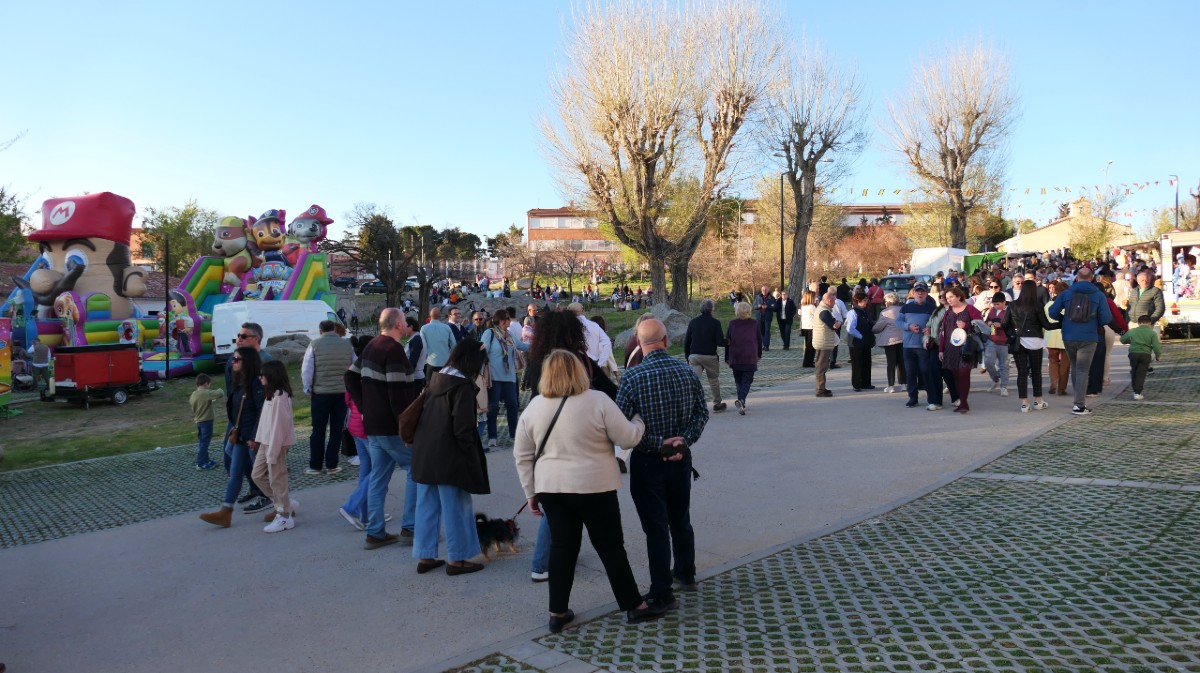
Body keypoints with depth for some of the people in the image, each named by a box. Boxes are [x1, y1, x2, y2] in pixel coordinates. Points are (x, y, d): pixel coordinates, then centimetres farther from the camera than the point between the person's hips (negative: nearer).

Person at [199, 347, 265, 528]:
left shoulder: (256, 383, -17)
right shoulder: (240, 382, 10)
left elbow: (262, 412, -20)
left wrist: (255, 437, -21)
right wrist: (235, 430, 13)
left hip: (253, 437, -9)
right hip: (240, 436, 9)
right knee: (235, 473, 6)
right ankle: (225, 512, 7)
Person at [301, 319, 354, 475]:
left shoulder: (315, 344, -4)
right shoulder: (347, 345, 2)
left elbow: (306, 369, -5)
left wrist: (308, 388, 7)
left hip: (320, 393, -1)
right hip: (342, 392, 1)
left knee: (318, 430, 8)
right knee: (336, 430, 8)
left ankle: (315, 466, 12)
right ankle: (331, 465, 10)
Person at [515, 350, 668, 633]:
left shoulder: (534, 407, 1)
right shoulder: (597, 400, -10)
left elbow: (522, 455, 5)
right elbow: (628, 437, -7)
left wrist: (531, 492, 12)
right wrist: (639, 422, 13)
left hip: (551, 488, 3)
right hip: (593, 487, -3)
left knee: (561, 547, 13)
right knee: (611, 547, 8)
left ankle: (558, 612, 18)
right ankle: (635, 606, 20)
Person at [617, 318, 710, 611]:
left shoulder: (632, 376, -17)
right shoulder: (687, 372, -3)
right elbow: (701, 414, -1)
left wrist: (657, 442, -13)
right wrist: (684, 441, -8)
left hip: (647, 461, -5)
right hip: (681, 458, 5)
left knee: (656, 527, 3)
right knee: (680, 519, 22)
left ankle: (662, 593, 10)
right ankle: (686, 573, 40)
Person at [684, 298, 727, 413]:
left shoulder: (693, 321, 5)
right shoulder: (715, 322, -8)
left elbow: (686, 341, 6)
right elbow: (720, 342, -12)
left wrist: (687, 356, 16)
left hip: (694, 356, 3)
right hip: (710, 356, -3)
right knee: (714, 381, 14)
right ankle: (717, 405, 26)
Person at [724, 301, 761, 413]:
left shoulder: (732, 324, 0)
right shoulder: (754, 324, 1)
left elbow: (727, 341, 1)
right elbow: (760, 340, 8)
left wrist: (727, 358, 9)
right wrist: (759, 354, 21)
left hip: (735, 358, 1)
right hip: (750, 358, -1)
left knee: (738, 381, 15)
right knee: (747, 381, 0)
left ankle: (741, 402, 18)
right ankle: (741, 400, -24)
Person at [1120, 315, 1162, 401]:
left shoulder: (1132, 331, 9)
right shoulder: (1152, 333, 1)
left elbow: (1122, 340, 19)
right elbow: (1156, 346, -6)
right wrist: (1158, 356, 8)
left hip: (1133, 353, 2)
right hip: (1145, 354, -2)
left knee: (1134, 373, 17)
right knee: (1141, 374, -1)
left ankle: (1136, 390, 24)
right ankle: (1137, 393, -7)